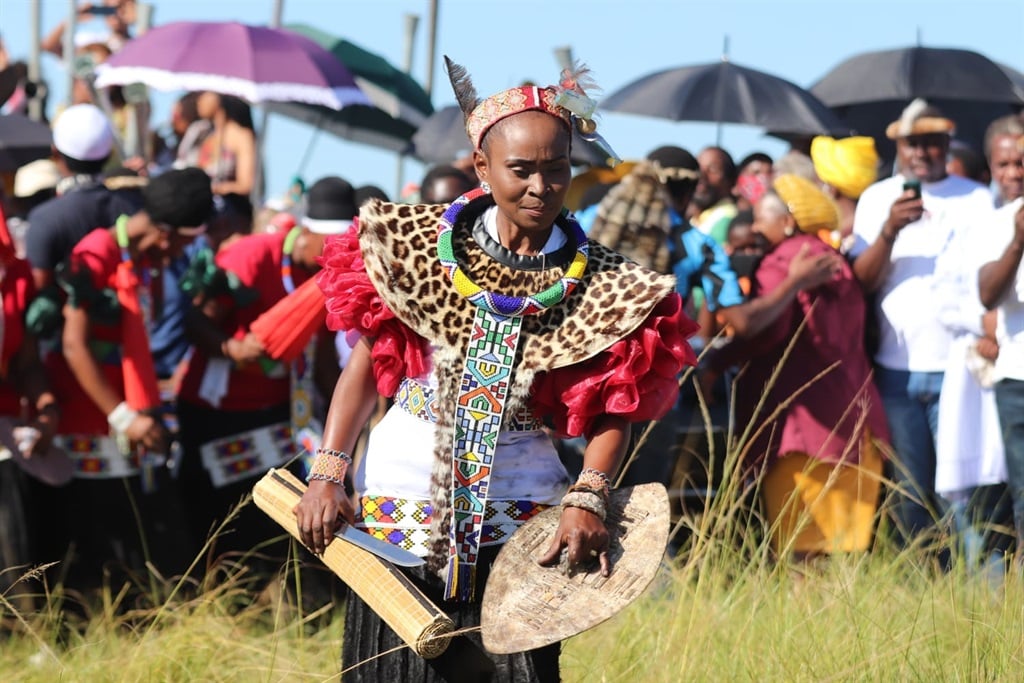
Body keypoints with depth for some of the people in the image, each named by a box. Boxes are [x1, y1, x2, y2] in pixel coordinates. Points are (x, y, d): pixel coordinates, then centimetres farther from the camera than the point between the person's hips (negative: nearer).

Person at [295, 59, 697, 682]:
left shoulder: (600, 284, -3)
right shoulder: (420, 245, -2)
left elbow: (614, 414, -6)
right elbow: (368, 365, 0)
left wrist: (588, 497, -23)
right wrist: (328, 471, -8)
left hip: (514, 512, 0)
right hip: (403, 491, 0)